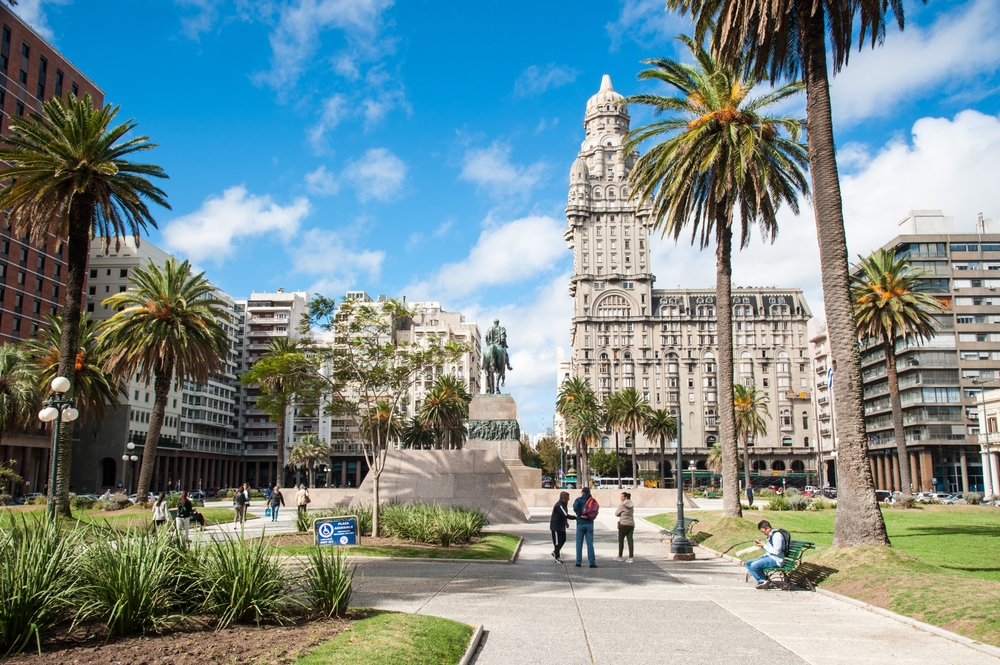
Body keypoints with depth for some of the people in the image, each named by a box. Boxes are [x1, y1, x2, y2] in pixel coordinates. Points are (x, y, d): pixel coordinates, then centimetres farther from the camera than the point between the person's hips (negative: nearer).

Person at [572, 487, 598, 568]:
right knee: (590, 543, 4)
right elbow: (596, 512, 0)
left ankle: (579, 562, 5)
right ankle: (592, 562, 1)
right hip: (589, 524, 2)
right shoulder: (593, 501, 5)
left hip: (580, 523, -2)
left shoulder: (579, 499, -5)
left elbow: (575, 506, -23)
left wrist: (580, 515, -14)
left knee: (579, 543, 5)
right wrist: (590, 517, 1)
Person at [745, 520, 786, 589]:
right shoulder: (769, 536, 14)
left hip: (776, 560, -10)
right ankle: (762, 581, -4)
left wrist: (764, 546, -14)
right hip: (768, 556, 10)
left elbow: (776, 551, -22)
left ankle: (763, 580, -1)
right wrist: (761, 544, 5)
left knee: (754, 565, -26)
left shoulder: (777, 535, -16)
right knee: (748, 564, 2)